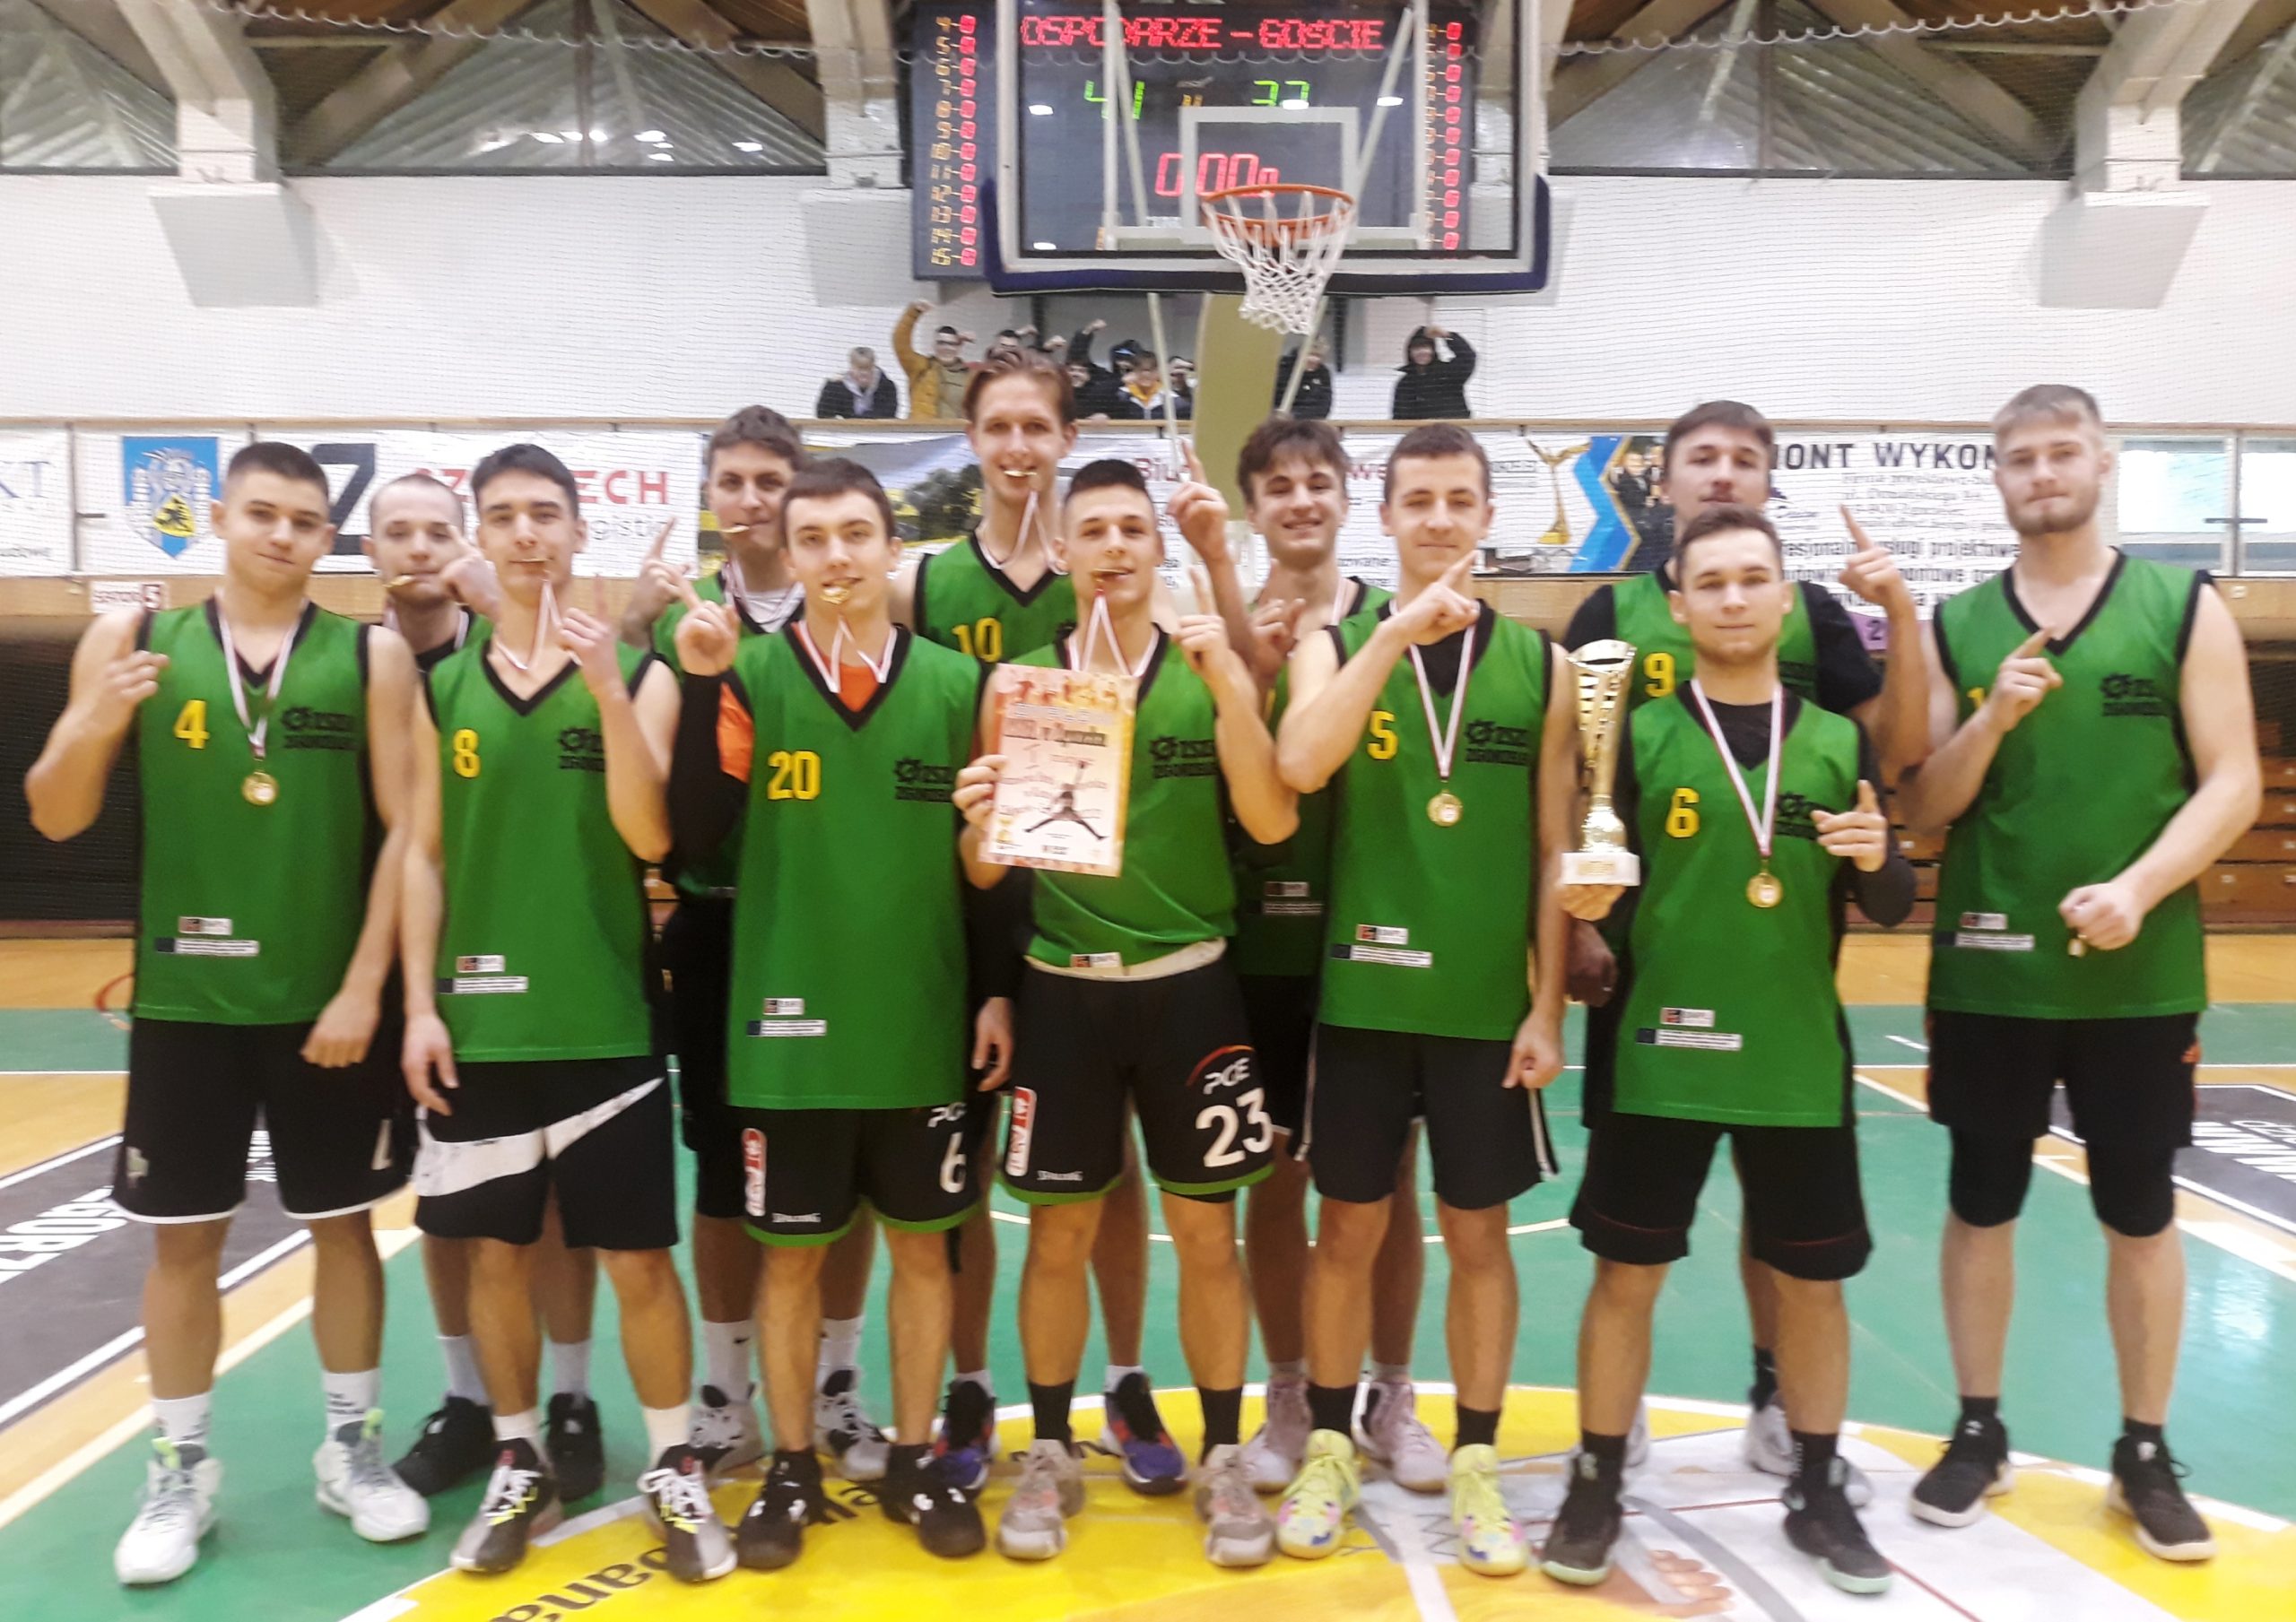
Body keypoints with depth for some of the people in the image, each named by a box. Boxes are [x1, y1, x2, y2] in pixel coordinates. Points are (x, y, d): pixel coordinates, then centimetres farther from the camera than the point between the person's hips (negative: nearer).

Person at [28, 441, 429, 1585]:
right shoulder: (133, 641, 2)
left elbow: (404, 830, -5)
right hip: (187, 1000, 1)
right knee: (184, 1236, 9)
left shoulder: (371, 655, -2)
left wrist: (365, 987, -10)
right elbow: (56, 819, 4)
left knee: (343, 1225, 9)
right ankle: (181, 1471, 25)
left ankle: (353, 1449, 26)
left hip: (330, 1004, -1)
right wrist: (93, 723, -16)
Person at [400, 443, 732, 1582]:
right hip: (479, 1021, 3)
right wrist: (419, 1004, 0)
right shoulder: (443, 687, 6)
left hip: (604, 1021, -2)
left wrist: (608, 690, -20)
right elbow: (423, 855, 6)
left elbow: (649, 836, -12)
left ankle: (675, 1474, 20)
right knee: (496, 1252, 12)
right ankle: (519, 1466, 30)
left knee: (638, 1256, 4)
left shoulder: (639, 674, -1)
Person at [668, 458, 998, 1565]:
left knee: (922, 1242, 12)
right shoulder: (749, 674, -2)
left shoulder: (957, 682, 2)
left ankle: (915, 1462, 30)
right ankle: (792, 1468, 29)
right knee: (790, 1252, 11)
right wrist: (701, 685, -20)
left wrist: (1001, 991, 3)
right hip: (788, 1026, -1)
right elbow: (695, 835, -13)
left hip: (923, 1026, 2)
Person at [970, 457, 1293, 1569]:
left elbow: (1273, 825, -11)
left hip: (1190, 985, 0)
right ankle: (1051, 1455, 27)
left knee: (1207, 1231, 8)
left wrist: (1228, 685, -19)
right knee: (1059, 1232, 9)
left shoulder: (1213, 672, 0)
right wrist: (980, 822, -18)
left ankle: (1224, 1460, 24)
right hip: (1064, 989, 1)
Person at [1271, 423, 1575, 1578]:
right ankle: (1329, 1449, 28)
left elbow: (1556, 852, 2)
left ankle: (1475, 1463, 27)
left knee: (1479, 1233, 11)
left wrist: (1549, 1006, -2)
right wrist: (1397, 634, -24)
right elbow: (1297, 768, -21)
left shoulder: (1540, 662, 3)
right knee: (1348, 1227, 9)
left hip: (1489, 1004, 1)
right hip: (1363, 993, 0)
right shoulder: (1336, 645, 1)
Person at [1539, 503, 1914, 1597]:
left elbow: (1888, 909, 6)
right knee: (1627, 1270, 5)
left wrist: (1878, 860, -15)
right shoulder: (1639, 735, -1)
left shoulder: (1840, 744, 4)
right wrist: (1584, 900, -23)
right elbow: (1592, 889, -1)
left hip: (1797, 1057, 2)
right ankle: (1596, 1487, 22)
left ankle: (1819, 1492, 31)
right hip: (1658, 1050, -2)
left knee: (1812, 1276, 12)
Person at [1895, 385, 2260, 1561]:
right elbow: (1921, 809, 1)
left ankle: (2145, 1452, 27)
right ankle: (1978, 1432, 26)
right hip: (1986, 971, 1)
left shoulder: (2186, 608, 1)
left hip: (2141, 975, -1)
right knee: (1980, 1205, 10)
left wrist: (2137, 890, -20)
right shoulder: (1955, 626, 4)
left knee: (2141, 1213, 10)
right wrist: (1992, 720, -16)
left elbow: (2233, 782, -5)